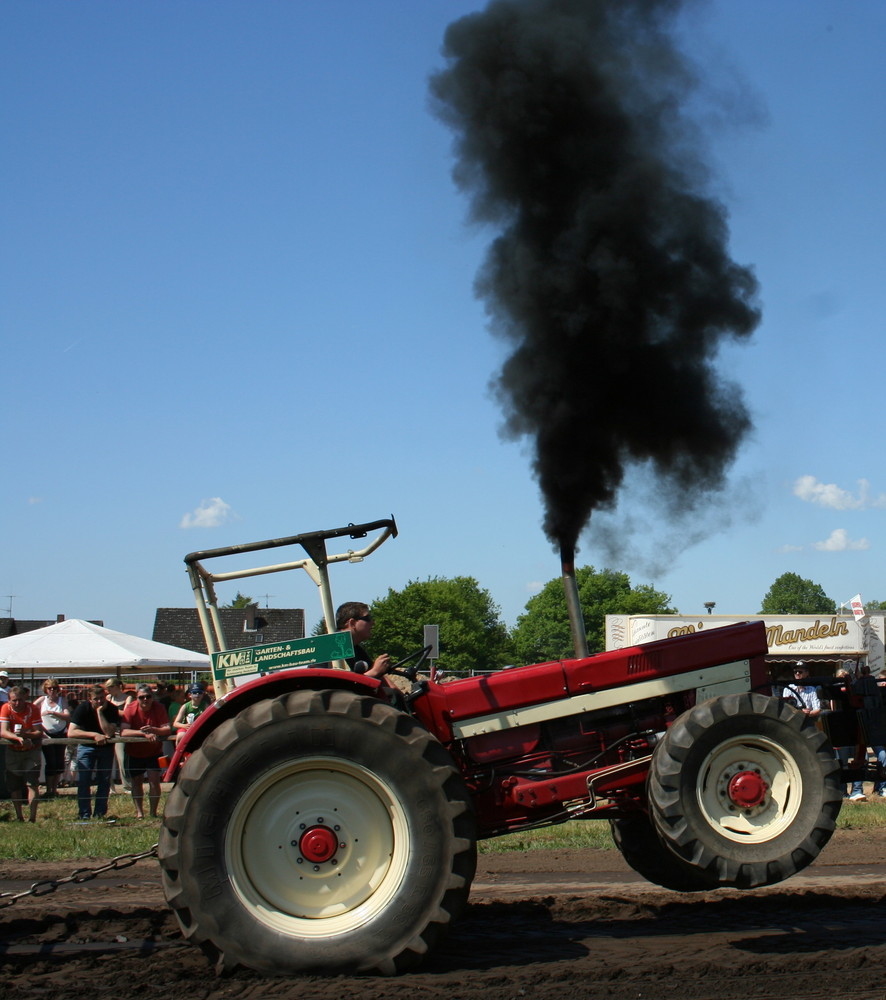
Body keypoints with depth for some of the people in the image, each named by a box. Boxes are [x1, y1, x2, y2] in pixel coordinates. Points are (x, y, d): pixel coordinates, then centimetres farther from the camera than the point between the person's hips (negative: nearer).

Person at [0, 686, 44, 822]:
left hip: (31, 750, -3)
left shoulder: (33, 709, -18)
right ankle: (19, 818, 17)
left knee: (32, 783, -13)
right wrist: (18, 738, -41)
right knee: (14, 785, 5)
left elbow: (39, 732, -20)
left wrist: (25, 734, -38)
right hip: (13, 751, 3)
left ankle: (32, 818, -16)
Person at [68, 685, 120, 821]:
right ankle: (85, 814, -4)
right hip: (86, 746, -1)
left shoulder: (112, 709, -16)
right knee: (83, 780, -9)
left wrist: (100, 712, -31)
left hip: (106, 747, 1)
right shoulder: (83, 708, -18)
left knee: (105, 781, -1)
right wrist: (94, 735, -31)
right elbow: (71, 732, -25)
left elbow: (109, 733, -27)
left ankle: (100, 813, 7)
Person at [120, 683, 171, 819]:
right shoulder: (130, 709, -18)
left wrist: (153, 730, -43)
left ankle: (153, 812, 0)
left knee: (154, 781, -9)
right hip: (134, 753, 1)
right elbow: (123, 732, -30)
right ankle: (139, 812, 14)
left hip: (154, 752, -1)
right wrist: (144, 733, -40)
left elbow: (168, 729, -24)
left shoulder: (159, 708, -16)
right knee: (136, 782, 6)